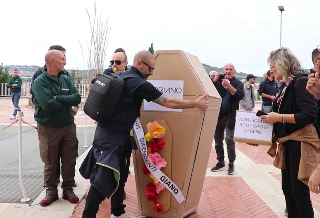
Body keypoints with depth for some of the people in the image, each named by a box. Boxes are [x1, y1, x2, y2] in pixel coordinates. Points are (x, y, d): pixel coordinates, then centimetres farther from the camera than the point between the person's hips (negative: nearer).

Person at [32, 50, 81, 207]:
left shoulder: (67, 80, 4)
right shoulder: (40, 81, -12)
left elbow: (77, 98, -9)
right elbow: (48, 105, -24)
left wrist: (58, 98, -19)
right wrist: (67, 102, -11)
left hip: (68, 126, 4)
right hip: (48, 128, -4)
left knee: (69, 161, 11)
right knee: (50, 163, 10)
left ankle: (68, 189, 26)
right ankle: (51, 191, 25)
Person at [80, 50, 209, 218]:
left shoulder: (120, 76, 9)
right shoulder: (138, 84, -19)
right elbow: (168, 103, -17)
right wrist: (196, 103, -7)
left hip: (116, 135, 10)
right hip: (111, 137, -10)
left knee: (119, 175, 17)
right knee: (103, 179, -4)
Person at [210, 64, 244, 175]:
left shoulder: (238, 83, 1)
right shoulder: (218, 81, 8)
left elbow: (240, 95, -16)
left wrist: (228, 85, -24)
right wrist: (213, 80, -16)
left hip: (229, 116, -3)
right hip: (217, 115, 4)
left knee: (229, 139, -11)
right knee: (217, 140, 9)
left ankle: (231, 163, 5)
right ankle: (220, 162, 23)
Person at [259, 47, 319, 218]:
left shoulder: (300, 82, -13)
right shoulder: (286, 86, 12)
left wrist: (279, 117, -22)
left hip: (301, 143, -9)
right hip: (288, 143, 9)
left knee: (299, 192, 1)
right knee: (288, 189, 15)